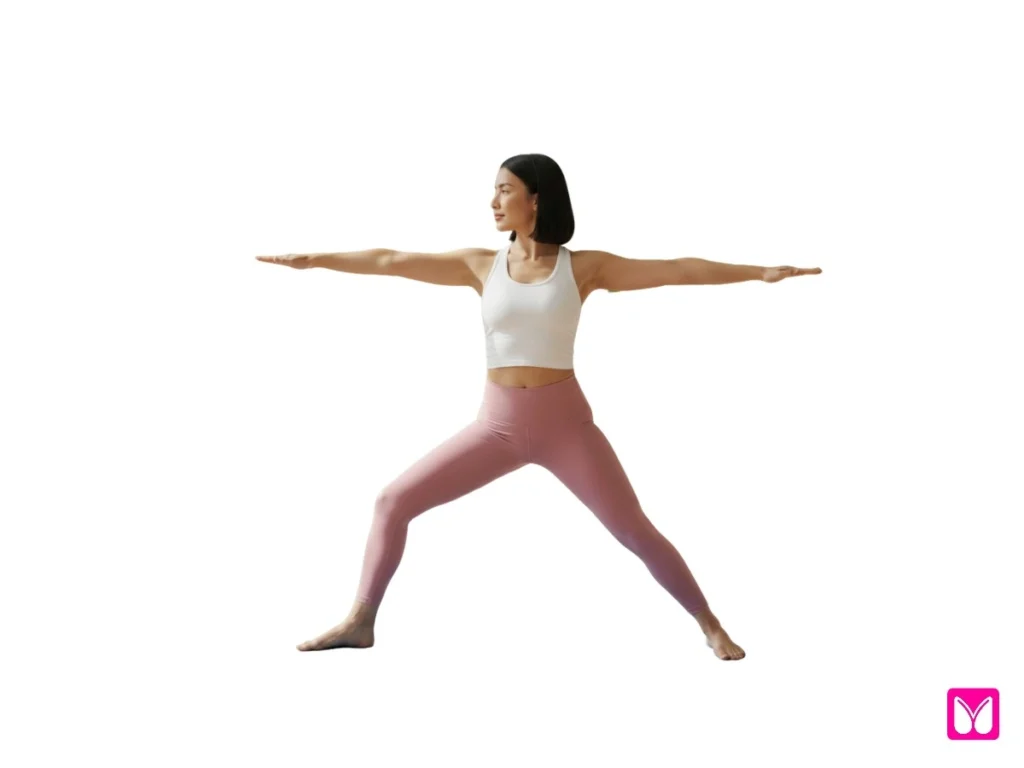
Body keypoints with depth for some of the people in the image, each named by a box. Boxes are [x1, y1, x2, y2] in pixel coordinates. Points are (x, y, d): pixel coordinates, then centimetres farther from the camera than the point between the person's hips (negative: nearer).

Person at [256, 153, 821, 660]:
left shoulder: (584, 266, -3)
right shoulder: (481, 265, 3)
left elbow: (676, 270, -6)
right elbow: (391, 261, 3)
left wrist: (759, 272, -12)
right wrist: (313, 259, 3)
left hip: (564, 422, -3)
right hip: (496, 424, 3)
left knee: (635, 531, -3)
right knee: (393, 501, -2)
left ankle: (709, 624, 15)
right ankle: (361, 621, 11)